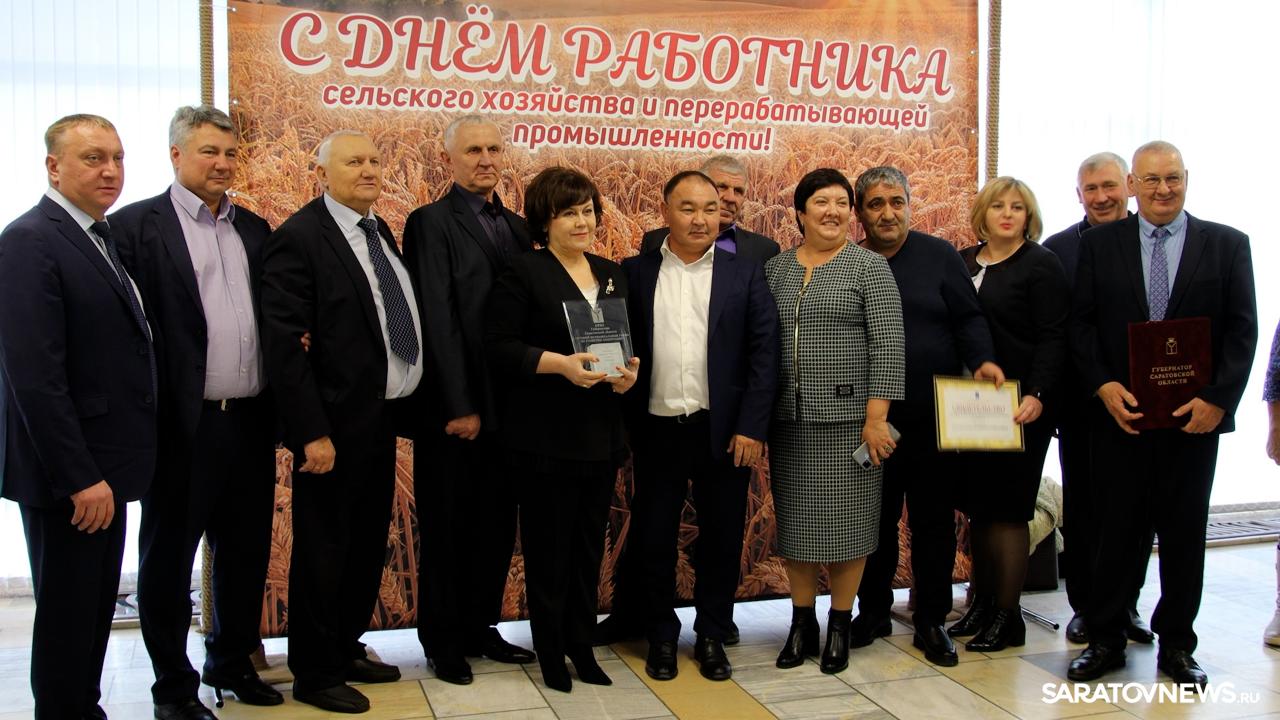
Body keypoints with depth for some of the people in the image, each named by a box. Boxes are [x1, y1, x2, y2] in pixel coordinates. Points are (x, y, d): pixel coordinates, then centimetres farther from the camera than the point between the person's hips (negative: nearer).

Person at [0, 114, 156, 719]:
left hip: (102, 466, 8)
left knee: (96, 607, 18)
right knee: (67, 613, 4)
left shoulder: (103, 237, 11)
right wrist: (79, 477, -21)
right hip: (66, 476, -8)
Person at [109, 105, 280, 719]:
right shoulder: (136, 225, -5)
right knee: (169, 556, 9)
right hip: (184, 424, -5)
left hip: (251, 420, 6)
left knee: (246, 552, 16)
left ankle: (232, 663, 34)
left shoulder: (253, 228, 13)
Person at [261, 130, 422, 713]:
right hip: (335, 424, -8)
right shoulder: (299, 238, -13)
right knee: (324, 550, 5)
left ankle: (347, 648, 35)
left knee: (368, 544, 18)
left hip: (382, 418, 8)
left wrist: (401, 407, 7)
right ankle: (315, 674, 21)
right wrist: (312, 432, -20)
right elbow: (284, 343, -18)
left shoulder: (380, 233, 11)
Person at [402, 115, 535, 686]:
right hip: (455, 407, -6)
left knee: (497, 524, 13)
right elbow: (438, 320, -12)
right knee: (449, 526, 7)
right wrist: (460, 405, -16)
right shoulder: (431, 222, -6)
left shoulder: (517, 226, 13)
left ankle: (481, 628, 27)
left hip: (508, 403, 6)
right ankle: (443, 640, 21)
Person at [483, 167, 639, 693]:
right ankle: (551, 653, 18)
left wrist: (630, 372, -4)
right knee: (549, 549, 4)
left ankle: (581, 646, 24)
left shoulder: (612, 275, 13)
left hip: (602, 433, 6)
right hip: (544, 437, -5)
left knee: (589, 547, 11)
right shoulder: (524, 272, -5)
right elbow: (498, 347, -11)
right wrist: (559, 363, -23)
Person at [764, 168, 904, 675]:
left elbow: (888, 345, -9)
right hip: (789, 418, 4)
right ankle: (802, 621, 23)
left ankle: (840, 624, 18)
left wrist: (876, 416, -15)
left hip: (848, 416, -3)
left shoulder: (870, 266, -3)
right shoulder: (774, 269, 9)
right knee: (795, 518, 9)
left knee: (846, 519, 4)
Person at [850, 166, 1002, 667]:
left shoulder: (938, 255, 3)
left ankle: (931, 622, 19)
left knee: (933, 521, 7)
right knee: (875, 519, 10)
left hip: (933, 416, -1)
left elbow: (968, 318, 1)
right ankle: (873, 611, 26)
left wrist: (982, 360, -18)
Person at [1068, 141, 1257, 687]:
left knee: (1184, 533, 9)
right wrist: (1103, 385, -11)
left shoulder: (1227, 244, 5)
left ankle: (1176, 645, 22)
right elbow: (1081, 322, 3)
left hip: (1194, 415, 0)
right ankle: (1105, 640, 17)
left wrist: (1217, 398, -11)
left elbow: (1242, 329, 1)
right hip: (1120, 411, 0)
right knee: (1115, 529, 5)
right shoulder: (1100, 243, 5)